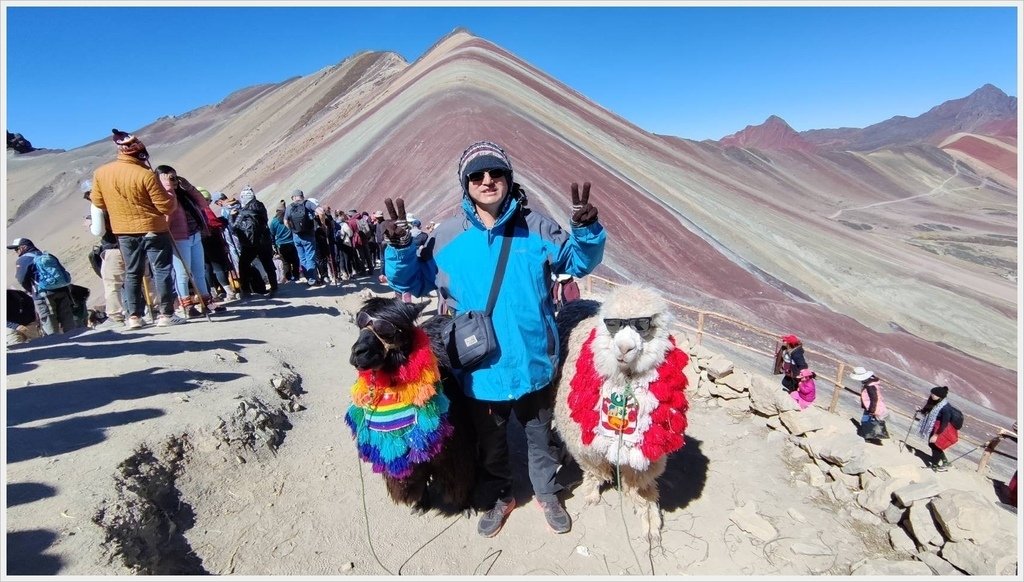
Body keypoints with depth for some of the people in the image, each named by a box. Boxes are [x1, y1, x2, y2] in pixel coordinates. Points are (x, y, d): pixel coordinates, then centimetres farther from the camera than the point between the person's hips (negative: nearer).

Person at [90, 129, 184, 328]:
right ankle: (166, 314, 0)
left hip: (124, 231, 6)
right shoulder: (145, 174, -17)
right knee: (162, 271, 0)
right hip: (153, 229, -5)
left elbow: (98, 203, 10)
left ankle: (133, 316, 14)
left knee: (132, 273, 13)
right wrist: (172, 198, 6)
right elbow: (166, 206, -15)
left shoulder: (100, 172, 1)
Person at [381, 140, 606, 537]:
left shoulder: (535, 227, -7)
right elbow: (413, 283, 0)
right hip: (480, 370, 0)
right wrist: (399, 248, -18)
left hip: (534, 363, 0)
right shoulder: (447, 236, -7)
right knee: (491, 441, 24)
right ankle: (499, 497, 53)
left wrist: (586, 230, -20)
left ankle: (547, 494, 52)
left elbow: (579, 263, -1)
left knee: (539, 435, 24)